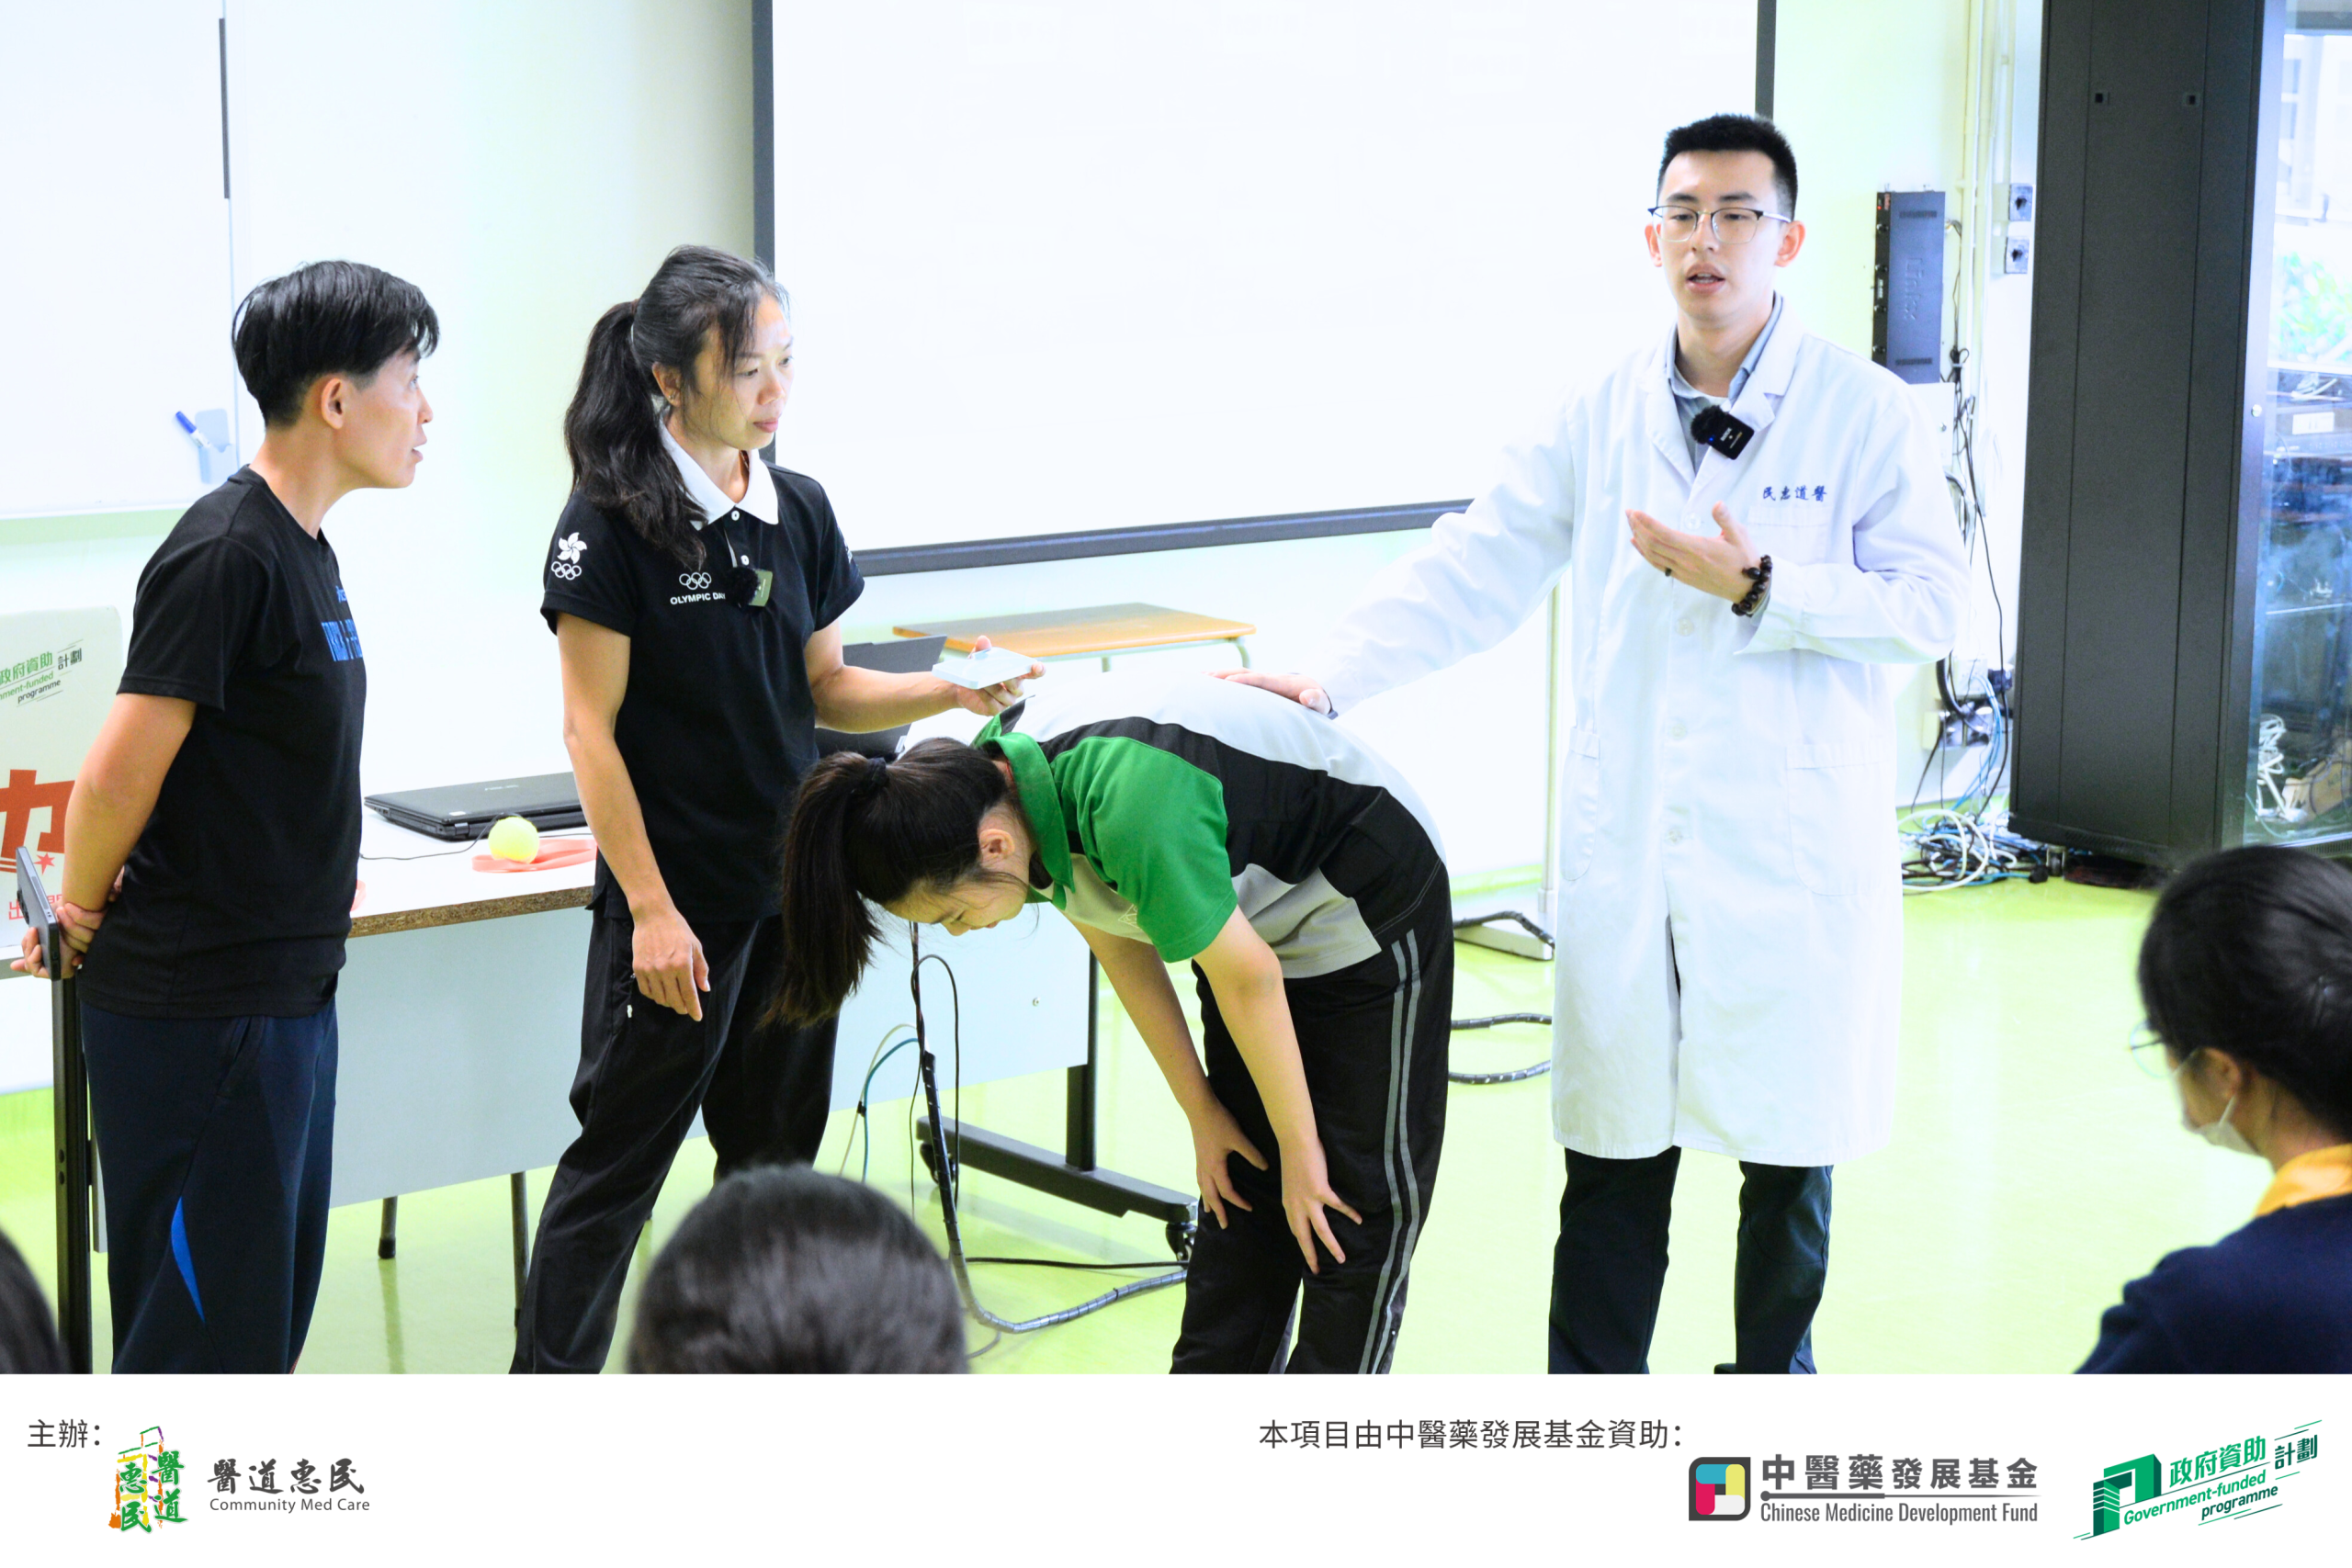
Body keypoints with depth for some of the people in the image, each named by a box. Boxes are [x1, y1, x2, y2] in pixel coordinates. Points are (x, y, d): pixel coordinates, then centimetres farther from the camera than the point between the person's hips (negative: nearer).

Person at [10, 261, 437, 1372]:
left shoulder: (301, 548, 11)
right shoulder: (226, 554, -19)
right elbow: (118, 781, -18)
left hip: (284, 993, 9)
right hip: (200, 1016, -9)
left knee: (267, 1320, 17)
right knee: (204, 1334, -2)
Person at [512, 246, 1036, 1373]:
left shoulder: (799, 511, 7)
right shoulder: (612, 521, -12)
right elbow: (592, 731, -12)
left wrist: (955, 692, -4)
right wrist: (649, 907, -16)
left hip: (793, 885, 6)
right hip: (679, 897, -6)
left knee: (776, 1156, 14)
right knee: (620, 1157, 0)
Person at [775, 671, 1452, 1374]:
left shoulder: (1128, 808, -40)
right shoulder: (992, 778, -14)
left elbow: (1247, 979, -27)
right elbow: (1123, 952, -1)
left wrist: (1300, 1149, -14)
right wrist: (1201, 1114, 3)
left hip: (1369, 913, -7)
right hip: (1258, 914, 7)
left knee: (1356, 1204, -1)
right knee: (1242, 1192, 9)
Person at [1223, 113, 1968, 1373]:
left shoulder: (1865, 414, -2)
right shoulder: (1601, 416, 7)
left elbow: (1930, 604, -7)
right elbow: (1475, 568, 6)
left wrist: (1760, 592, -18)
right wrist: (1330, 677, -3)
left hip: (1793, 848, -2)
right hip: (1627, 846, 3)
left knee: (1786, 1139, 9)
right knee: (1615, 1138, 7)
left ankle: (1773, 1377, 27)